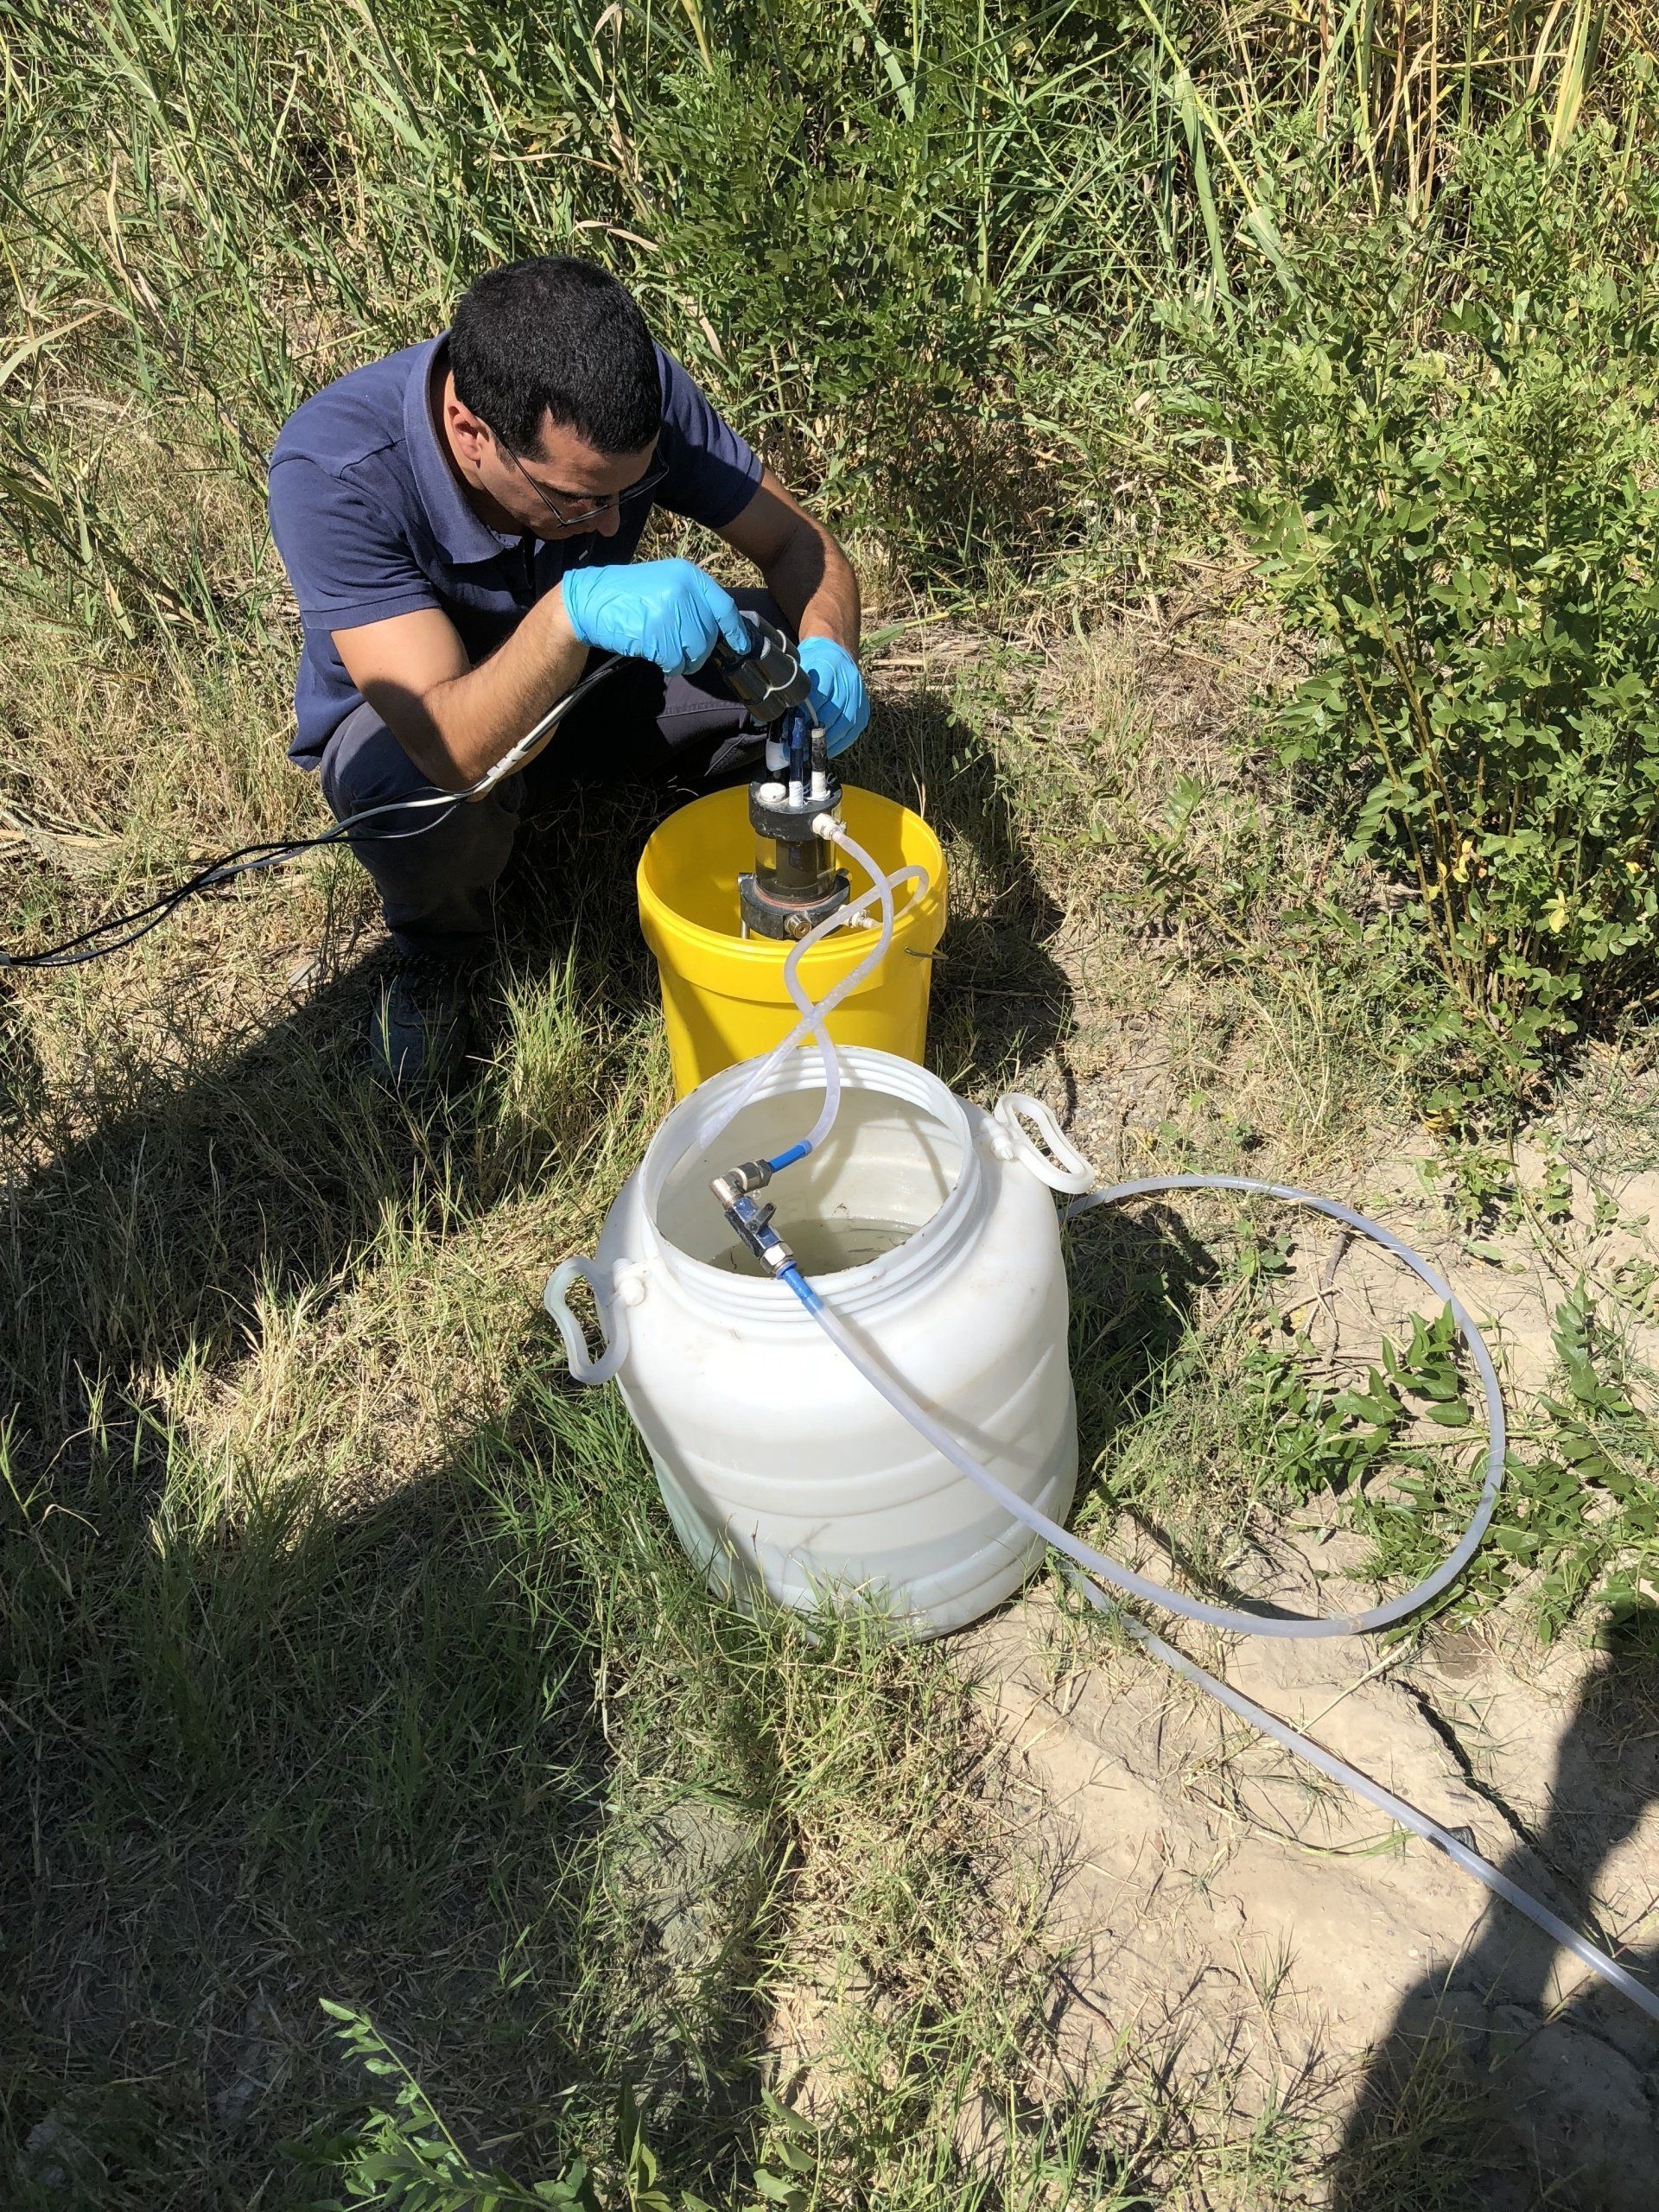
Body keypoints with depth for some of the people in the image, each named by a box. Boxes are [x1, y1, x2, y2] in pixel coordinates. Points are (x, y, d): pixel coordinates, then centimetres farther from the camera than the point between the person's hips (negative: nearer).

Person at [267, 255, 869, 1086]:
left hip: (592, 670, 3)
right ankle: (435, 944, -2)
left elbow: (799, 541, -17)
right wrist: (573, 609, -61)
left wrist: (827, 650, -39)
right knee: (406, 787, -39)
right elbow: (450, 747, -44)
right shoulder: (331, 472, -37)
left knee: (792, 662, -23)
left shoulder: (632, 390, -27)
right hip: (404, 713, -2)